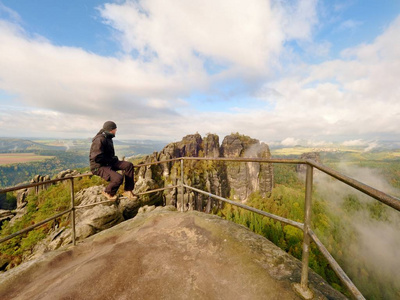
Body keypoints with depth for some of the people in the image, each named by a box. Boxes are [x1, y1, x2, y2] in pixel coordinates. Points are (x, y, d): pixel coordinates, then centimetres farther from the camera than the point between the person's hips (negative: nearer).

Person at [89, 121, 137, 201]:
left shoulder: (108, 138, 10)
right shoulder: (100, 140, -20)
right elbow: (97, 158, -25)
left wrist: (114, 158, 6)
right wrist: (112, 160, -15)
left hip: (108, 163, 9)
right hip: (99, 167, -9)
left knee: (129, 165, -8)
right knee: (118, 178, -30)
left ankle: (127, 190, -1)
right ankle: (108, 193, 4)